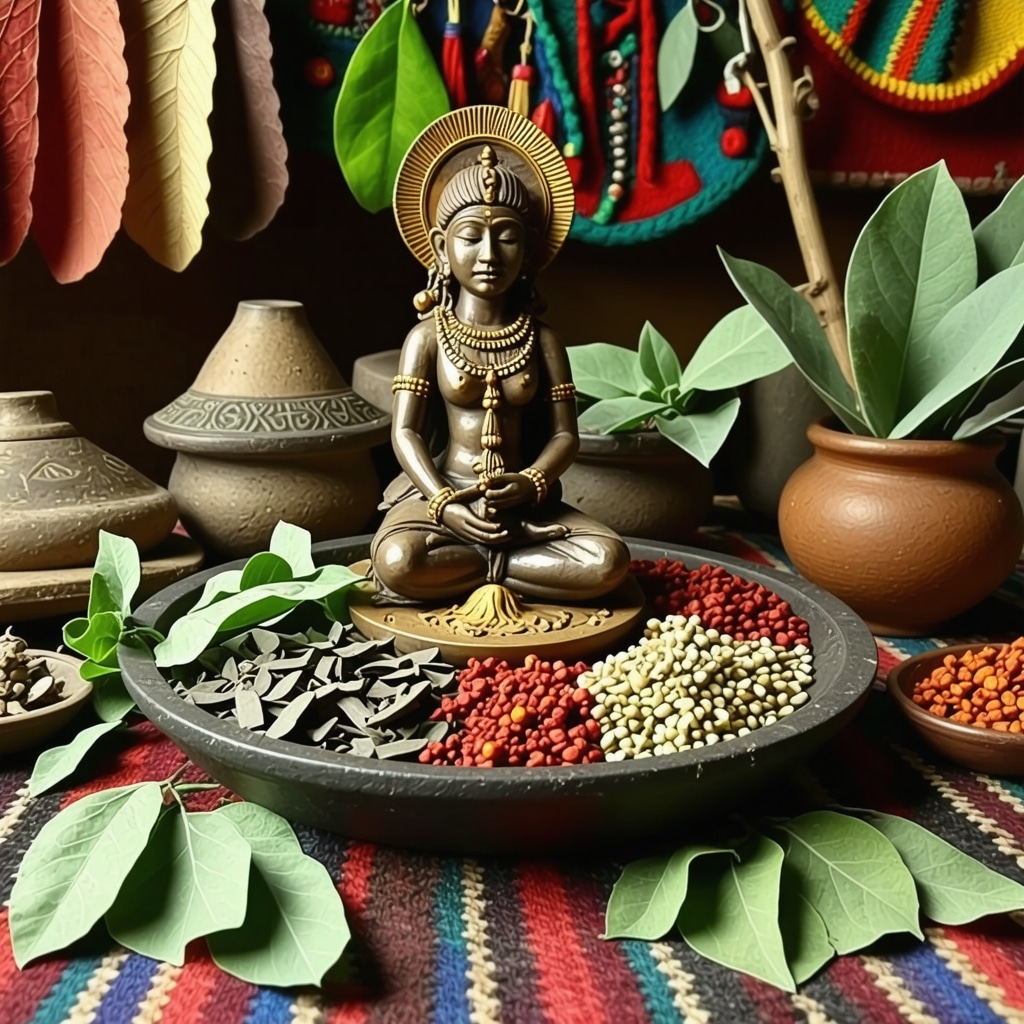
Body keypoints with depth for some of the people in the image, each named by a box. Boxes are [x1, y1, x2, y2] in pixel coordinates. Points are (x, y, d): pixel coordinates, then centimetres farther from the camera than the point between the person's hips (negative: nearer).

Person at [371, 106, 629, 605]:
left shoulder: (542, 339, 5)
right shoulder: (427, 335, 1)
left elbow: (565, 435, 1)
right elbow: (406, 431, -4)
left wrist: (528, 485, -20)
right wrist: (445, 505, -20)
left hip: (526, 502, 2)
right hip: (443, 492, -2)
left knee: (608, 562, -23)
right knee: (395, 560, -35)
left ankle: (451, 570, -13)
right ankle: (524, 550, -14)